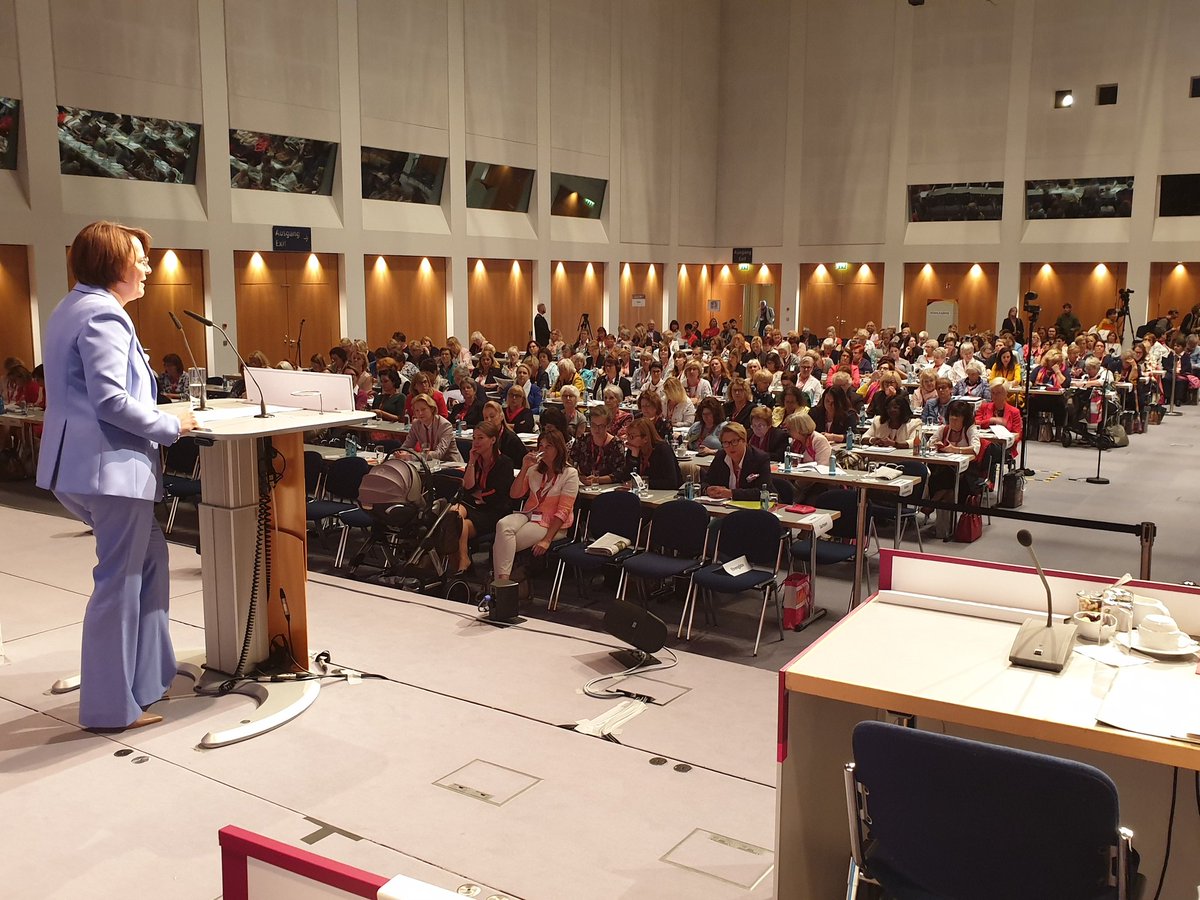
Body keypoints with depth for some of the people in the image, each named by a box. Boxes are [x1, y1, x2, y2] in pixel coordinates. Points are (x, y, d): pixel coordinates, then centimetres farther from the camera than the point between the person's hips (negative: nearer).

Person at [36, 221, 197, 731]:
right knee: (120, 582, -1)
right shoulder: (102, 316, -15)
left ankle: (145, 676, 26)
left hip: (80, 465, 10)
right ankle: (111, 706, 9)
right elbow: (109, 398, -23)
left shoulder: (73, 309, 18)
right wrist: (171, 425, -11)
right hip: (112, 466, -10)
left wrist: (159, 420, 17)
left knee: (148, 560, 19)